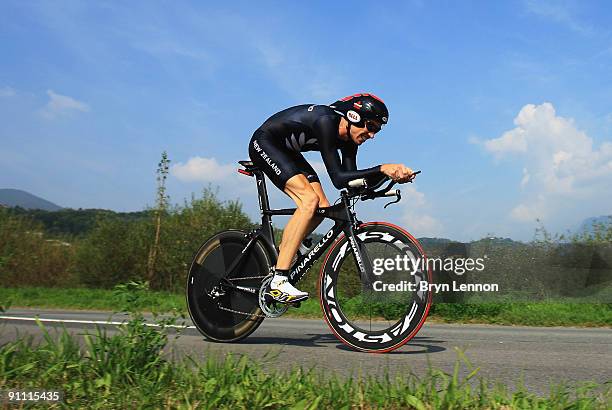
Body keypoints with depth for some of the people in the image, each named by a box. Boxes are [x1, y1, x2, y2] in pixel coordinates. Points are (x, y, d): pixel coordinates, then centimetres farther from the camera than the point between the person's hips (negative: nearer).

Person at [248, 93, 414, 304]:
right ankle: (278, 283, -26)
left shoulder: (349, 139, -6)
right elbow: (338, 179, -36)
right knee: (309, 200, -25)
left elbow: (352, 182, -10)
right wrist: (382, 168, -42)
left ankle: (277, 258, 9)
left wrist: (390, 173, -21)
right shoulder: (326, 122, -31)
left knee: (322, 208, -4)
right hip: (264, 143, -9)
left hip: (286, 150, 9)